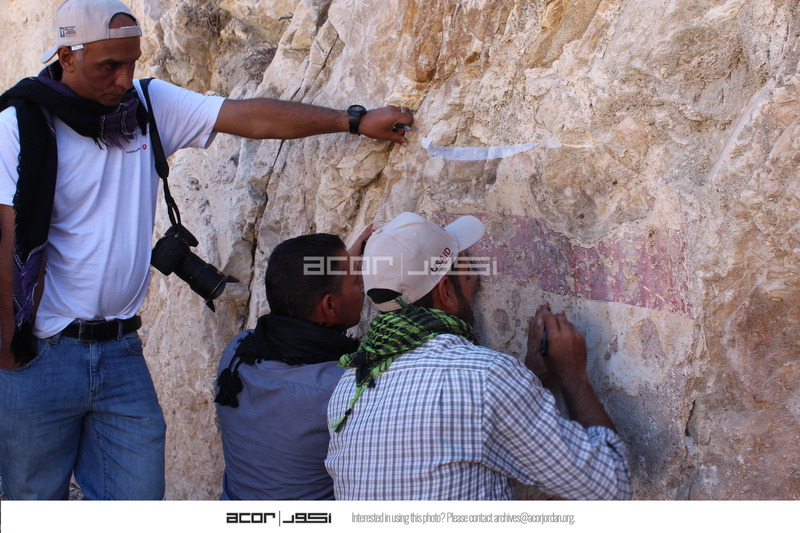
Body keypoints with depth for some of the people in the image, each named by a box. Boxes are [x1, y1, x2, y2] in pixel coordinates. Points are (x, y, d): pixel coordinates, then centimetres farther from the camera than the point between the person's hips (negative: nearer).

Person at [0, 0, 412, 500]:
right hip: (41, 355, -3)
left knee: (138, 497, 3)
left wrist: (355, 120, -4)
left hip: (121, 351, 4)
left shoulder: (150, 105, 6)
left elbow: (252, 117, 1)